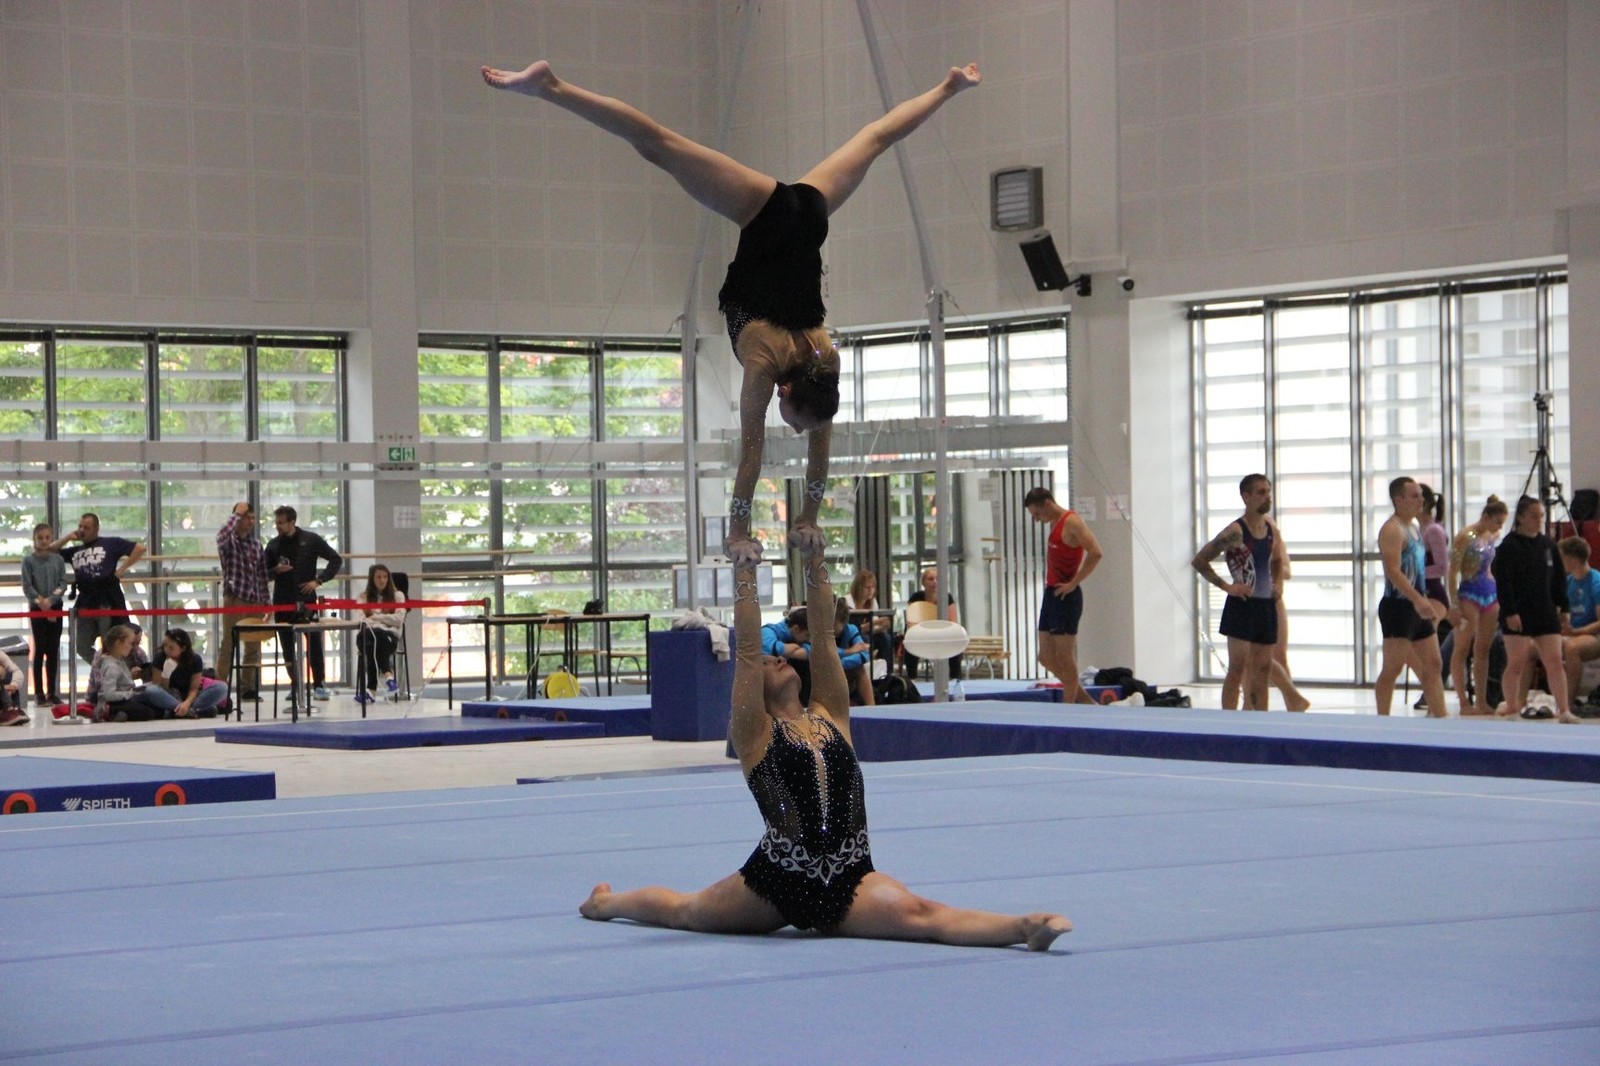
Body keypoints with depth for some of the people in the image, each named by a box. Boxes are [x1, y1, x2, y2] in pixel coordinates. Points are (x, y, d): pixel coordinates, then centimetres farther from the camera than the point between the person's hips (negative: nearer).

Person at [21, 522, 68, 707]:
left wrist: (51, 599, -15)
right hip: (37, 608, -2)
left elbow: (63, 584, -1)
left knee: (53, 651, 5)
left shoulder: (58, 559, 4)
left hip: (55, 607, 2)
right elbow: (27, 587, -7)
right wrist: (39, 601, -19)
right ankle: (39, 693, 1)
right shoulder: (28, 560, -3)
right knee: (40, 650, -2)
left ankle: (52, 692, 10)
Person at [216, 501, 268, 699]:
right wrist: (237, 513, -18)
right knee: (228, 645, -5)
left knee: (253, 646, 9)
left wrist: (266, 603, 11)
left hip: (255, 601, 6)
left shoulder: (256, 543, 13)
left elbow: (262, 575, 14)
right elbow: (222, 534, -30)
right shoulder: (228, 541, -3)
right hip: (234, 600, -6)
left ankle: (248, 688, 17)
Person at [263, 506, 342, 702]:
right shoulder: (274, 545, 7)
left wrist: (319, 580, -5)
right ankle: (295, 685, 13)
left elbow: (336, 559, 3)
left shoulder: (310, 540, -1)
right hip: (282, 601, 3)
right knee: (287, 646, 4)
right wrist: (276, 570, -10)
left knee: (314, 643, -5)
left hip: (306, 600, -3)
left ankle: (319, 685, 1)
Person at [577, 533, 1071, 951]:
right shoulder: (754, 733, 1)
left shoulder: (831, 716, 12)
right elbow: (747, 649, -7)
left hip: (850, 881, 1)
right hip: (778, 881, -1)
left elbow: (822, 637, 8)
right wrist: (744, 578, -6)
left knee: (923, 915, -27)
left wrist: (816, 568, 7)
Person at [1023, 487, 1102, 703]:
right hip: (1051, 594, 10)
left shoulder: (1071, 522, -13)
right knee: (1046, 658, 10)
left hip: (1065, 597, -10)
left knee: (1065, 658, -4)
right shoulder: (1054, 523, 16)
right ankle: (1085, 700, 18)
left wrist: (1073, 583, -20)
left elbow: (1095, 553, -23)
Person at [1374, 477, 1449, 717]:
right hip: (1398, 606, -10)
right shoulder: (1392, 529, -13)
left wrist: (1425, 602, 20)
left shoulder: (1413, 527, 17)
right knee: (1392, 668, -6)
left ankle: (1439, 715, 13)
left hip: (1417, 607, 10)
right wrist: (1418, 600, -31)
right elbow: (1393, 571, -24)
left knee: (1433, 665, 9)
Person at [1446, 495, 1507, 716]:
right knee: (1462, 650, -3)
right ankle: (1464, 703, -3)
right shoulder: (1465, 537, -11)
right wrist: (1454, 605, -18)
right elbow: (1453, 572, -13)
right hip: (1469, 595, -7)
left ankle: (1482, 702, 12)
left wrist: (1500, 597, 16)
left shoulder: (1493, 537, 10)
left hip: (1490, 594, 7)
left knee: (1483, 650, 9)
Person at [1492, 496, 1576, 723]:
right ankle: (1512, 706, 11)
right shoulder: (1508, 546, -6)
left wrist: (1563, 608, 12)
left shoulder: (1548, 544, 11)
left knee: (1554, 661, -2)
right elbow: (1503, 582, -11)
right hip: (1518, 615, -5)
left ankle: (1564, 710, -4)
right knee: (1516, 663, -2)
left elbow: (1559, 579, 17)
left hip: (1546, 613, 5)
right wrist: (1510, 612, -17)